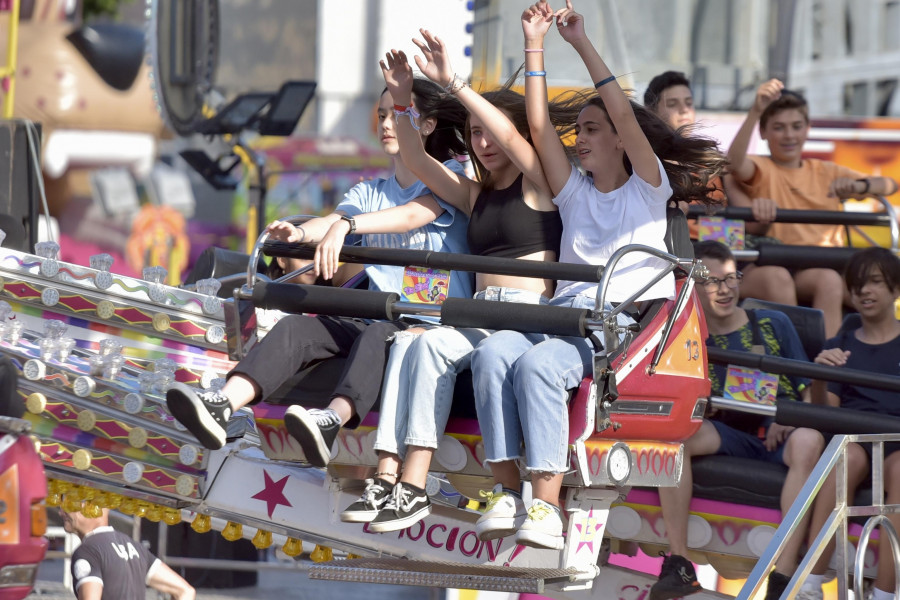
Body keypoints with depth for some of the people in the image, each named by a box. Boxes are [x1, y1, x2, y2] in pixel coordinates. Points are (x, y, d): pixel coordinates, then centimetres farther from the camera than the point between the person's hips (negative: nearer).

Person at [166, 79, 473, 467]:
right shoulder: (369, 192, 23)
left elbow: (414, 215, -16)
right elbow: (331, 221, 3)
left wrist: (345, 225, -32)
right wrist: (298, 233, -23)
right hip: (379, 316, 6)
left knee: (379, 335, -38)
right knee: (296, 327, -20)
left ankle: (332, 420, -65)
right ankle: (222, 407, -41)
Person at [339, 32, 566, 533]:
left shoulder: (539, 183, 3)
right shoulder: (475, 194, 22)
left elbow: (511, 137, -16)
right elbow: (418, 161, 13)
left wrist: (453, 83, -23)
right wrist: (402, 101, -3)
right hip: (481, 317, 6)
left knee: (432, 345, -30)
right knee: (407, 344, -24)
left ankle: (413, 488, -34)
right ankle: (388, 477, -36)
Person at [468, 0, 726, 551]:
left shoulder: (648, 190, 10)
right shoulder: (576, 193, 24)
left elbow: (624, 114, -2)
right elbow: (539, 126, 16)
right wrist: (535, 45, 13)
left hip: (623, 321, -5)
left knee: (538, 364, -35)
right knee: (493, 351, -29)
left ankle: (547, 506, -40)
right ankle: (507, 491, -33)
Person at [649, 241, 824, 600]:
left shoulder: (774, 324, 14)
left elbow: (808, 389, 11)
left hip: (777, 434, -1)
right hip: (725, 433, 1)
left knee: (809, 441, -36)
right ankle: (678, 562, -29)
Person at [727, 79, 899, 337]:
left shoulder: (826, 172, 21)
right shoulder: (762, 170, 7)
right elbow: (735, 163, -19)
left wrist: (858, 186, -5)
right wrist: (756, 111, -32)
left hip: (829, 265, 4)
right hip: (784, 268, -4)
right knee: (829, 280, -35)